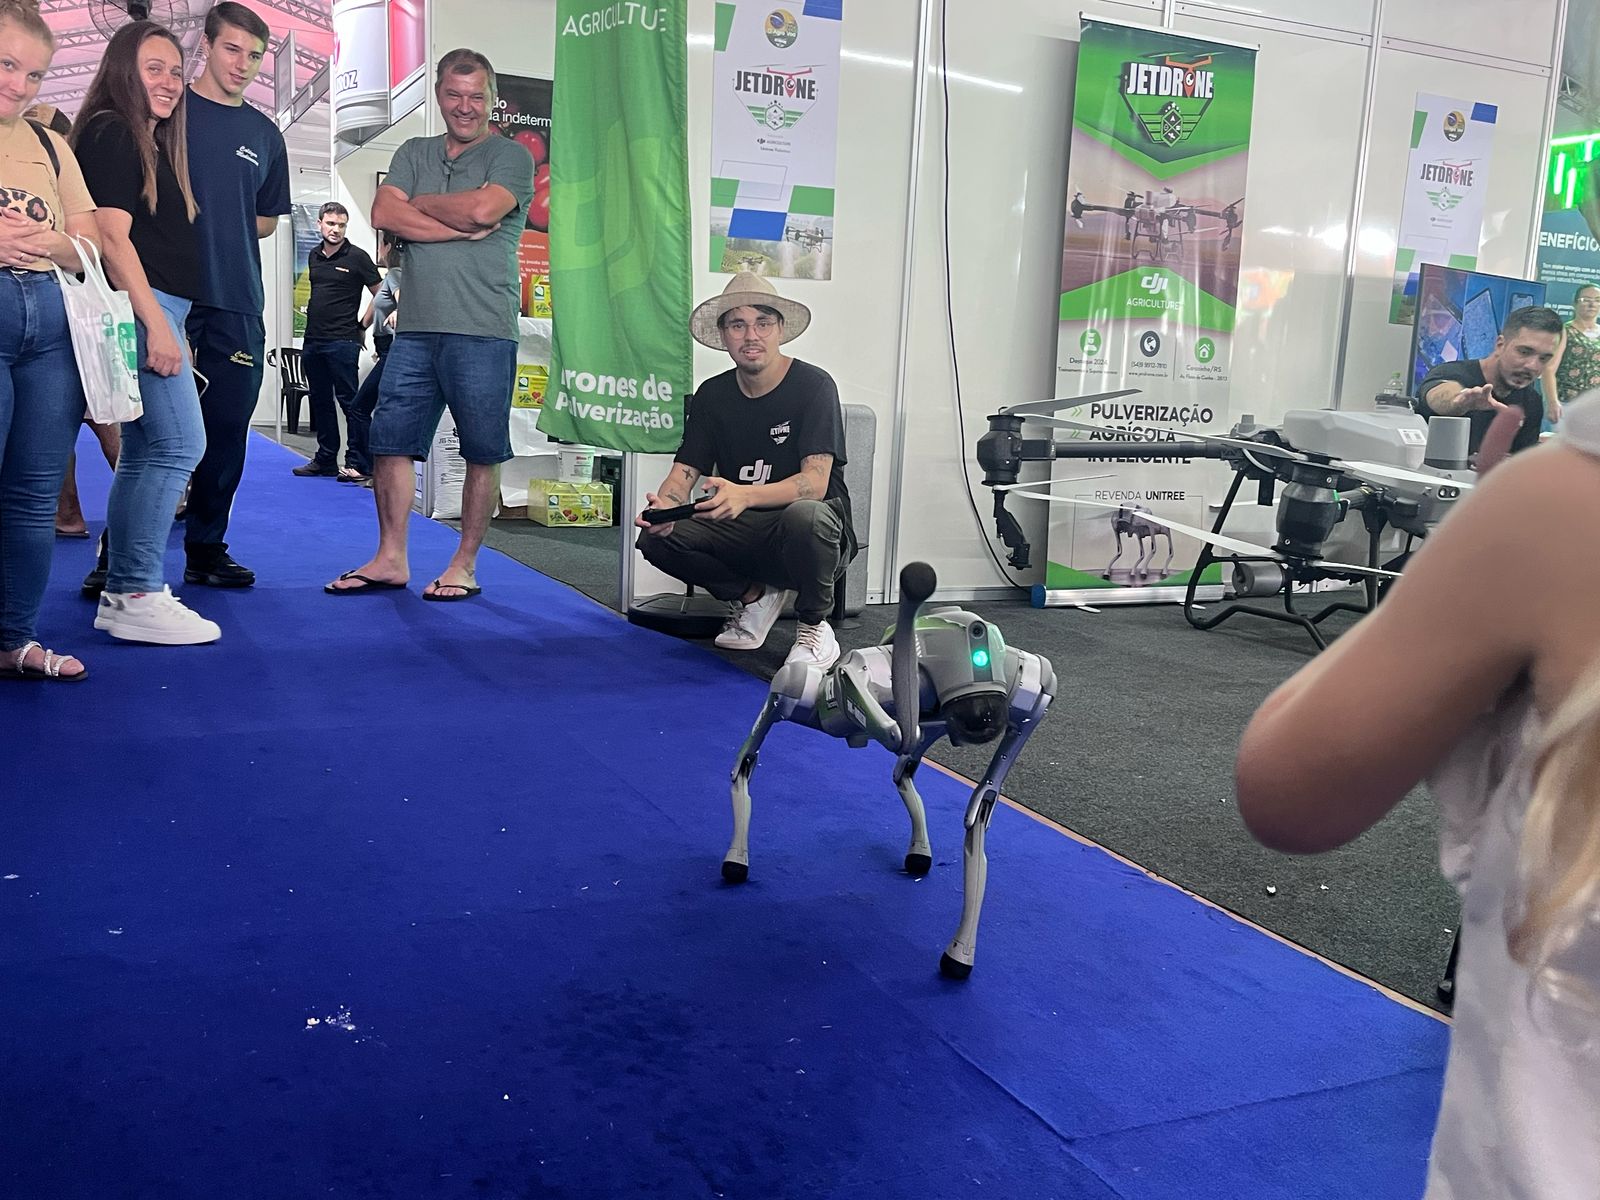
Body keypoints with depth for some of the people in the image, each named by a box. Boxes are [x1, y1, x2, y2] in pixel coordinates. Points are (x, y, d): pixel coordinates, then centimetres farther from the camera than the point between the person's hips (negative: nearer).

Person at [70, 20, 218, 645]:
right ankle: (137, 596, -11)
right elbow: (112, 235, -14)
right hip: (141, 307, -10)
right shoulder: (111, 134, -5)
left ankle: (123, 592, 14)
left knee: (142, 454, 9)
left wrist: (168, 324, 18)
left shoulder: (153, 145, 23)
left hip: (158, 309, 10)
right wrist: (156, 323, -19)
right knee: (179, 444, -13)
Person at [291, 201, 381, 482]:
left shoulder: (356, 257, -5)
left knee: (350, 402, -9)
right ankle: (325, 459, 21)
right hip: (313, 340, 7)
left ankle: (360, 464, -9)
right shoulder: (314, 256, 13)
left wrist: (361, 326, -4)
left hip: (342, 343, -7)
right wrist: (313, 316, 19)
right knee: (321, 402, 12)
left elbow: (381, 295, -4)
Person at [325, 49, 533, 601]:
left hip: (483, 332, -5)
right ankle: (391, 559, 15)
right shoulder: (413, 154, 18)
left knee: (483, 454, 1)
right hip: (415, 328, 5)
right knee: (389, 442, 5)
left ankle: (464, 565, 12)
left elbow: (482, 208, -14)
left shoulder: (511, 156, 4)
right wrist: (460, 227, -7)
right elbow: (384, 214, 2)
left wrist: (419, 203, 2)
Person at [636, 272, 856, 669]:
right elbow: (684, 472, 0)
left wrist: (745, 496, -42)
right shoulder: (713, 394, 4)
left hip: (816, 532, -5)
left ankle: (815, 627, -11)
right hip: (741, 532, 5)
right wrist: (664, 505, -26)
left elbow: (815, 482, -24)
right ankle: (754, 596, 6)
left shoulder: (813, 385, -13)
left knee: (805, 515, -40)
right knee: (656, 538, -18)